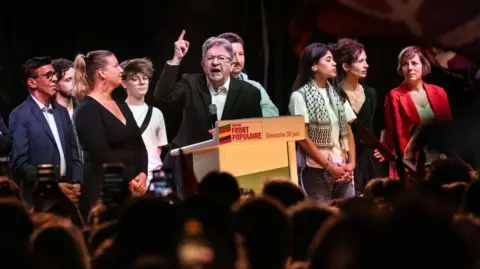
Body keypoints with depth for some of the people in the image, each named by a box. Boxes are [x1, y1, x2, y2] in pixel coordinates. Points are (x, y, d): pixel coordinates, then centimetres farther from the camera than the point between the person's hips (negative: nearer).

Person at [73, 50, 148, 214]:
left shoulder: (121, 106, 17)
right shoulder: (87, 109, -8)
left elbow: (139, 145, 13)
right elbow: (102, 154, -16)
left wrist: (142, 174, -4)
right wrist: (129, 179, -12)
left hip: (132, 189, 7)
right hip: (102, 190, -7)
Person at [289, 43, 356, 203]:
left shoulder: (337, 95, 12)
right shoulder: (300, 96, -5)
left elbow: (348, 131, 13)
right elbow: (302, 138, -9)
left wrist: (351, 163, -1)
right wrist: (329, 166, -11)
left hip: (342, 170, 5)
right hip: (316, 171, -5)